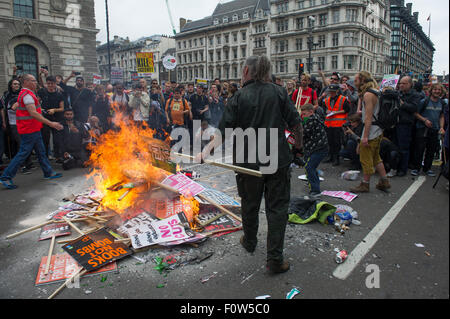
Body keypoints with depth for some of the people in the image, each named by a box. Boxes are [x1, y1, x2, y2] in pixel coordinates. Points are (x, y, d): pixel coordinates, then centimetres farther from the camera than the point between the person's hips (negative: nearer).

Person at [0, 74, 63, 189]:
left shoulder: (28, 93, 16)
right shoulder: (27, 95, -17)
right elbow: (33, 113, -26)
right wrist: (51, 123, -29)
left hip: (34, 129, 11)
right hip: (29, 130, -11)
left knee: (41, 151, 15)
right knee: (23, 153, -6)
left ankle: (48, 172, 24)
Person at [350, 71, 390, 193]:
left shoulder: (368, 94, -17)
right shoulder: (374, 92, 14)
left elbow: (369, 117, -22)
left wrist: (365, 136, -23)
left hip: (371, 132, -10)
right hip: (378, 131, 10)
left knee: (366, 159, -1)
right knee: (375, 158, 19)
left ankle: (365, 184, 9)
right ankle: (384, 182, 26)